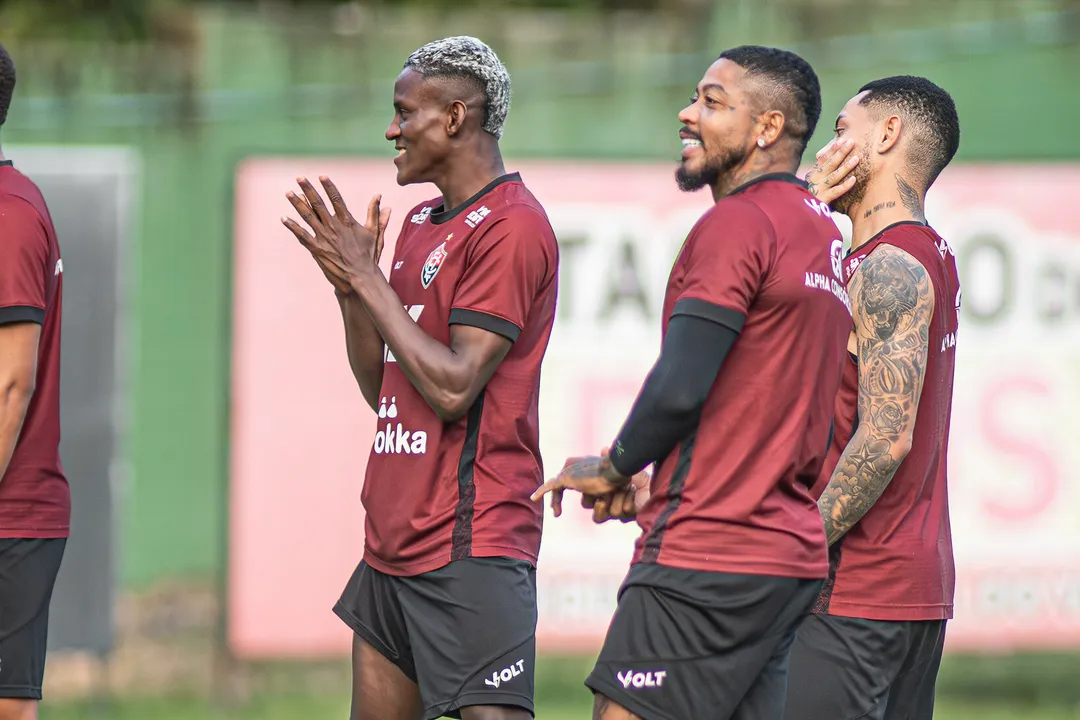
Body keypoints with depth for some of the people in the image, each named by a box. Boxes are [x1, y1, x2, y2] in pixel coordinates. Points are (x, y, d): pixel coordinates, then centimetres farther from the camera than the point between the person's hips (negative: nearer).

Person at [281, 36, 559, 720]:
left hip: (470, 543, -10)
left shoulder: (512, 229, -12)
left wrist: (368, 278, -12)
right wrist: (349, 282, 6)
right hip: (396, 542, 10)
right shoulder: (422, 226, 17)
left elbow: (451, 387, -19)